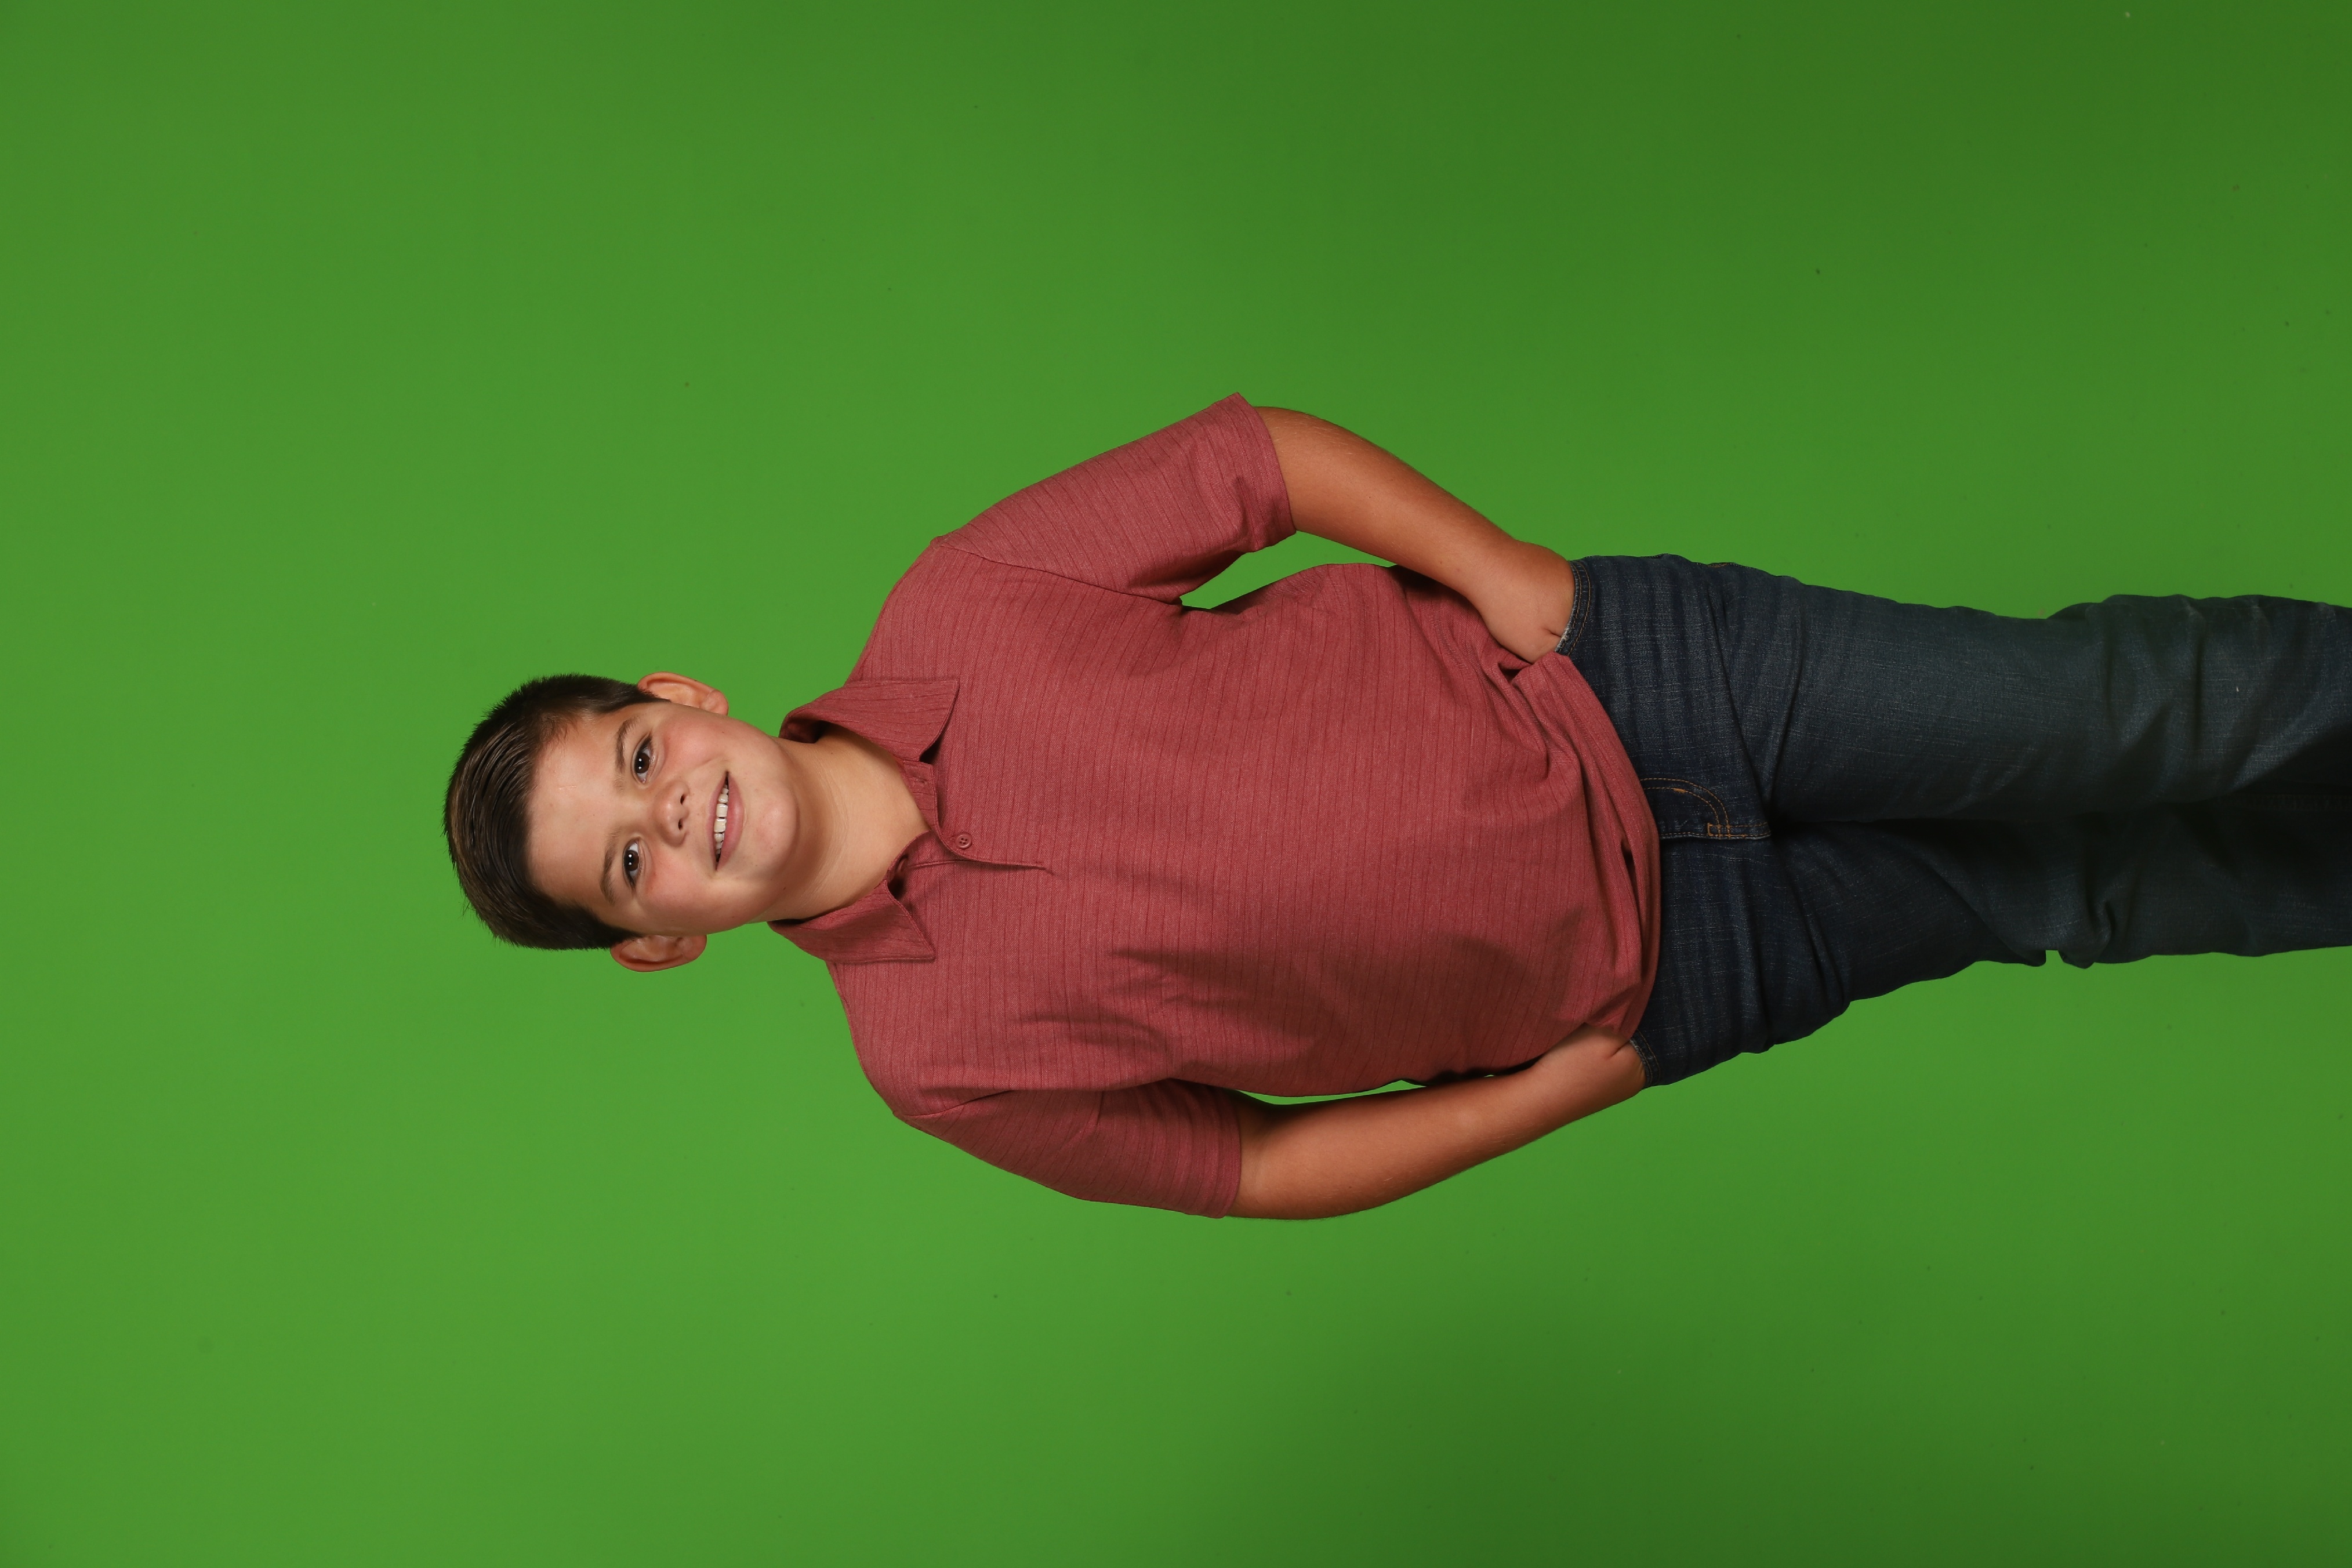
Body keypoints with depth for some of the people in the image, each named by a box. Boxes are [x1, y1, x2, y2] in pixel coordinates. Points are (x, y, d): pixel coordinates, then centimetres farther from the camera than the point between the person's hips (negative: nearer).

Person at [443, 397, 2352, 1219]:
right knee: (2086, 894, 5)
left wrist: (1508, 574, -14)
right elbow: (1247, 1163, -1)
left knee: (2123, 711, -4)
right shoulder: (937, 1056, -11)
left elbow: (1265, 452, -2)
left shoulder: (955, 610, -12)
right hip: (1644, 976, -1)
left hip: (1612, 671, 1)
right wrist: (1573, 1083, -6)